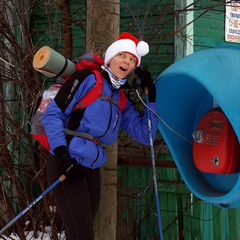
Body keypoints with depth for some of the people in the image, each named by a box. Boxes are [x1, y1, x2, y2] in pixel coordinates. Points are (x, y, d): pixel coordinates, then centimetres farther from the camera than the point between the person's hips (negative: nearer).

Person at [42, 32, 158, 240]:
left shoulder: (123, 102, 14)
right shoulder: (88, 80, -4)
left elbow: (145, 135, 9)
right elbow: (53, 115, -8)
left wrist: (151, 98, 2)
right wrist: (60, 152, -19)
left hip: (93, 172, 8)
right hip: (67, 167, -7)